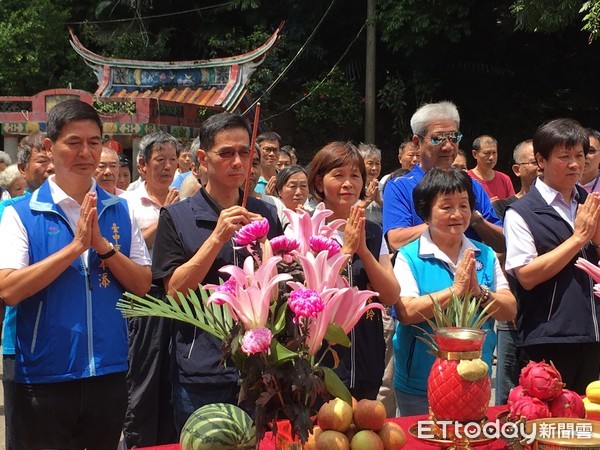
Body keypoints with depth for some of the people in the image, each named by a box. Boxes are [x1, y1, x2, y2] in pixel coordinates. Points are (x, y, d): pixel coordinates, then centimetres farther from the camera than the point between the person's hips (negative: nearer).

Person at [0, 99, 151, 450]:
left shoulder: (120, 211, 4)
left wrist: (102, 244, -14)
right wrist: (75, 246, -21)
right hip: (45, 376, -3)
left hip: (110, 371, 4)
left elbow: (143, 286, 1)